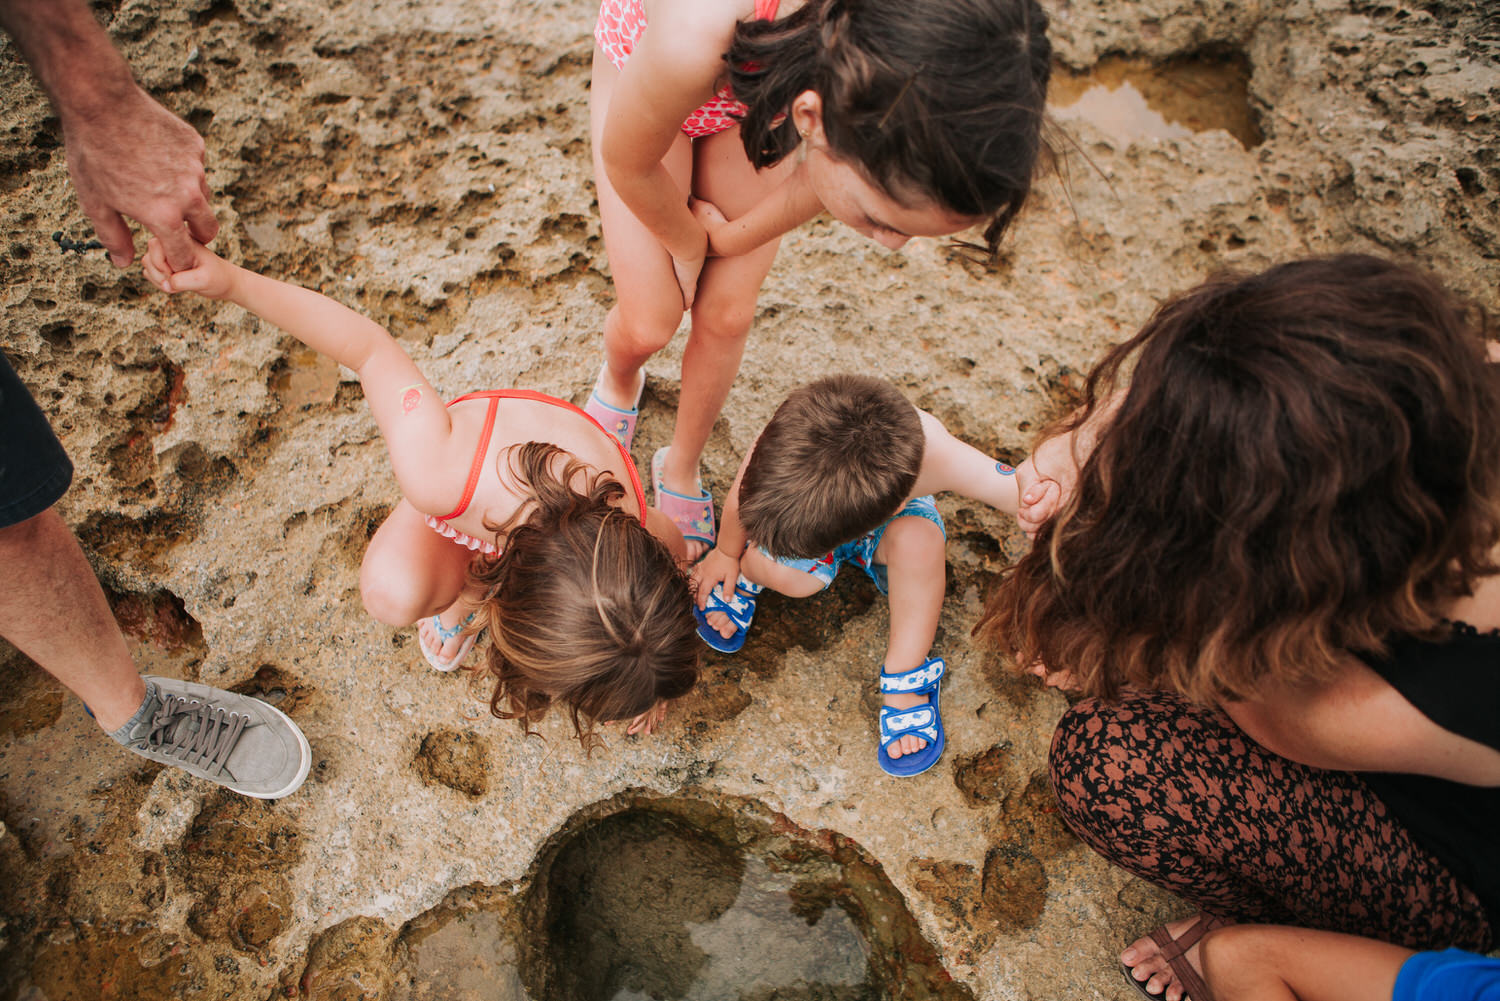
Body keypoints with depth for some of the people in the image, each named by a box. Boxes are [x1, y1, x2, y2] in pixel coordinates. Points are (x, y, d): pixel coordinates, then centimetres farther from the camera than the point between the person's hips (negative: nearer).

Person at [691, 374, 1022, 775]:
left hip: (891, 524, 0)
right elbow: (740, 501, -17)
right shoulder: (783, 441, -41)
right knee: (786, 574, -28)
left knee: (917, 539, -34)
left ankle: (907, 672, -11)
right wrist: (727, 554, 1)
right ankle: (746, 571, 10)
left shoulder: (939, 456, -48)